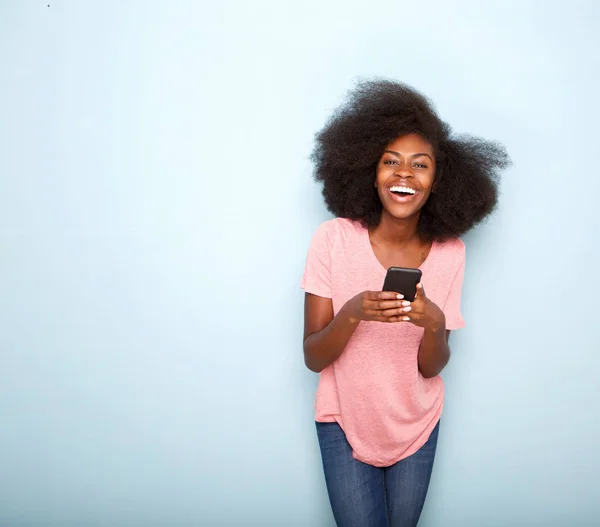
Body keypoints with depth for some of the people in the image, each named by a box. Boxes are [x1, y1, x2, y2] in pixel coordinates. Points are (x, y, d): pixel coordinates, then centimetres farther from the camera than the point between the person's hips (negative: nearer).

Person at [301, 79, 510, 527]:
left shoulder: (449, 252, -10)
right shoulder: (335, 239, -17)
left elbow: (431, 368, -8)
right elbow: (313, 357, -15)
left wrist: (434, 323, -29)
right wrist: (353, 313, -34)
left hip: (416, 424, 2)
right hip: (345, 421, -2)